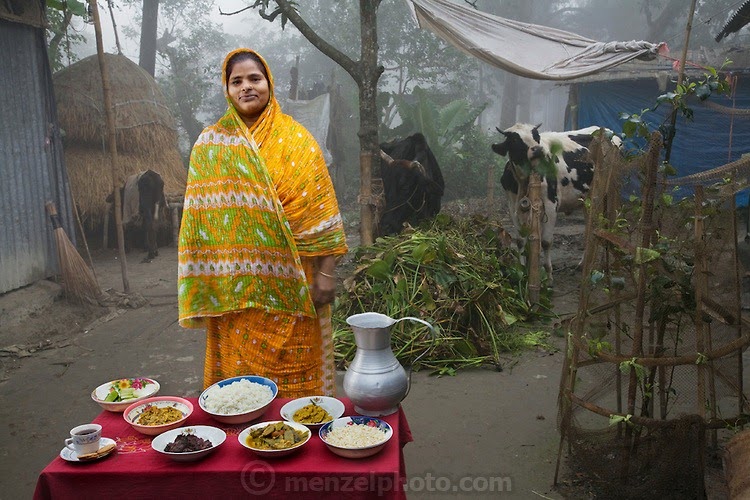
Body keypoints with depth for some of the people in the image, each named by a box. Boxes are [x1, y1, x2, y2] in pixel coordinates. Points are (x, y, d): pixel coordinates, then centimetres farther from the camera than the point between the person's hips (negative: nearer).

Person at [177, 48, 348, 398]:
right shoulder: (210, 144, 6)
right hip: (237, 288, 2)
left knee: (295, 371, 6)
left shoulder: (296, 139, 0)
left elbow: (319, 211, -4)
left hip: (290, 283, -1)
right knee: (241, 367, 9)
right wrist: (203, 282, 3)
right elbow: (200, 218, 6)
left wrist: (326, 272, -9)